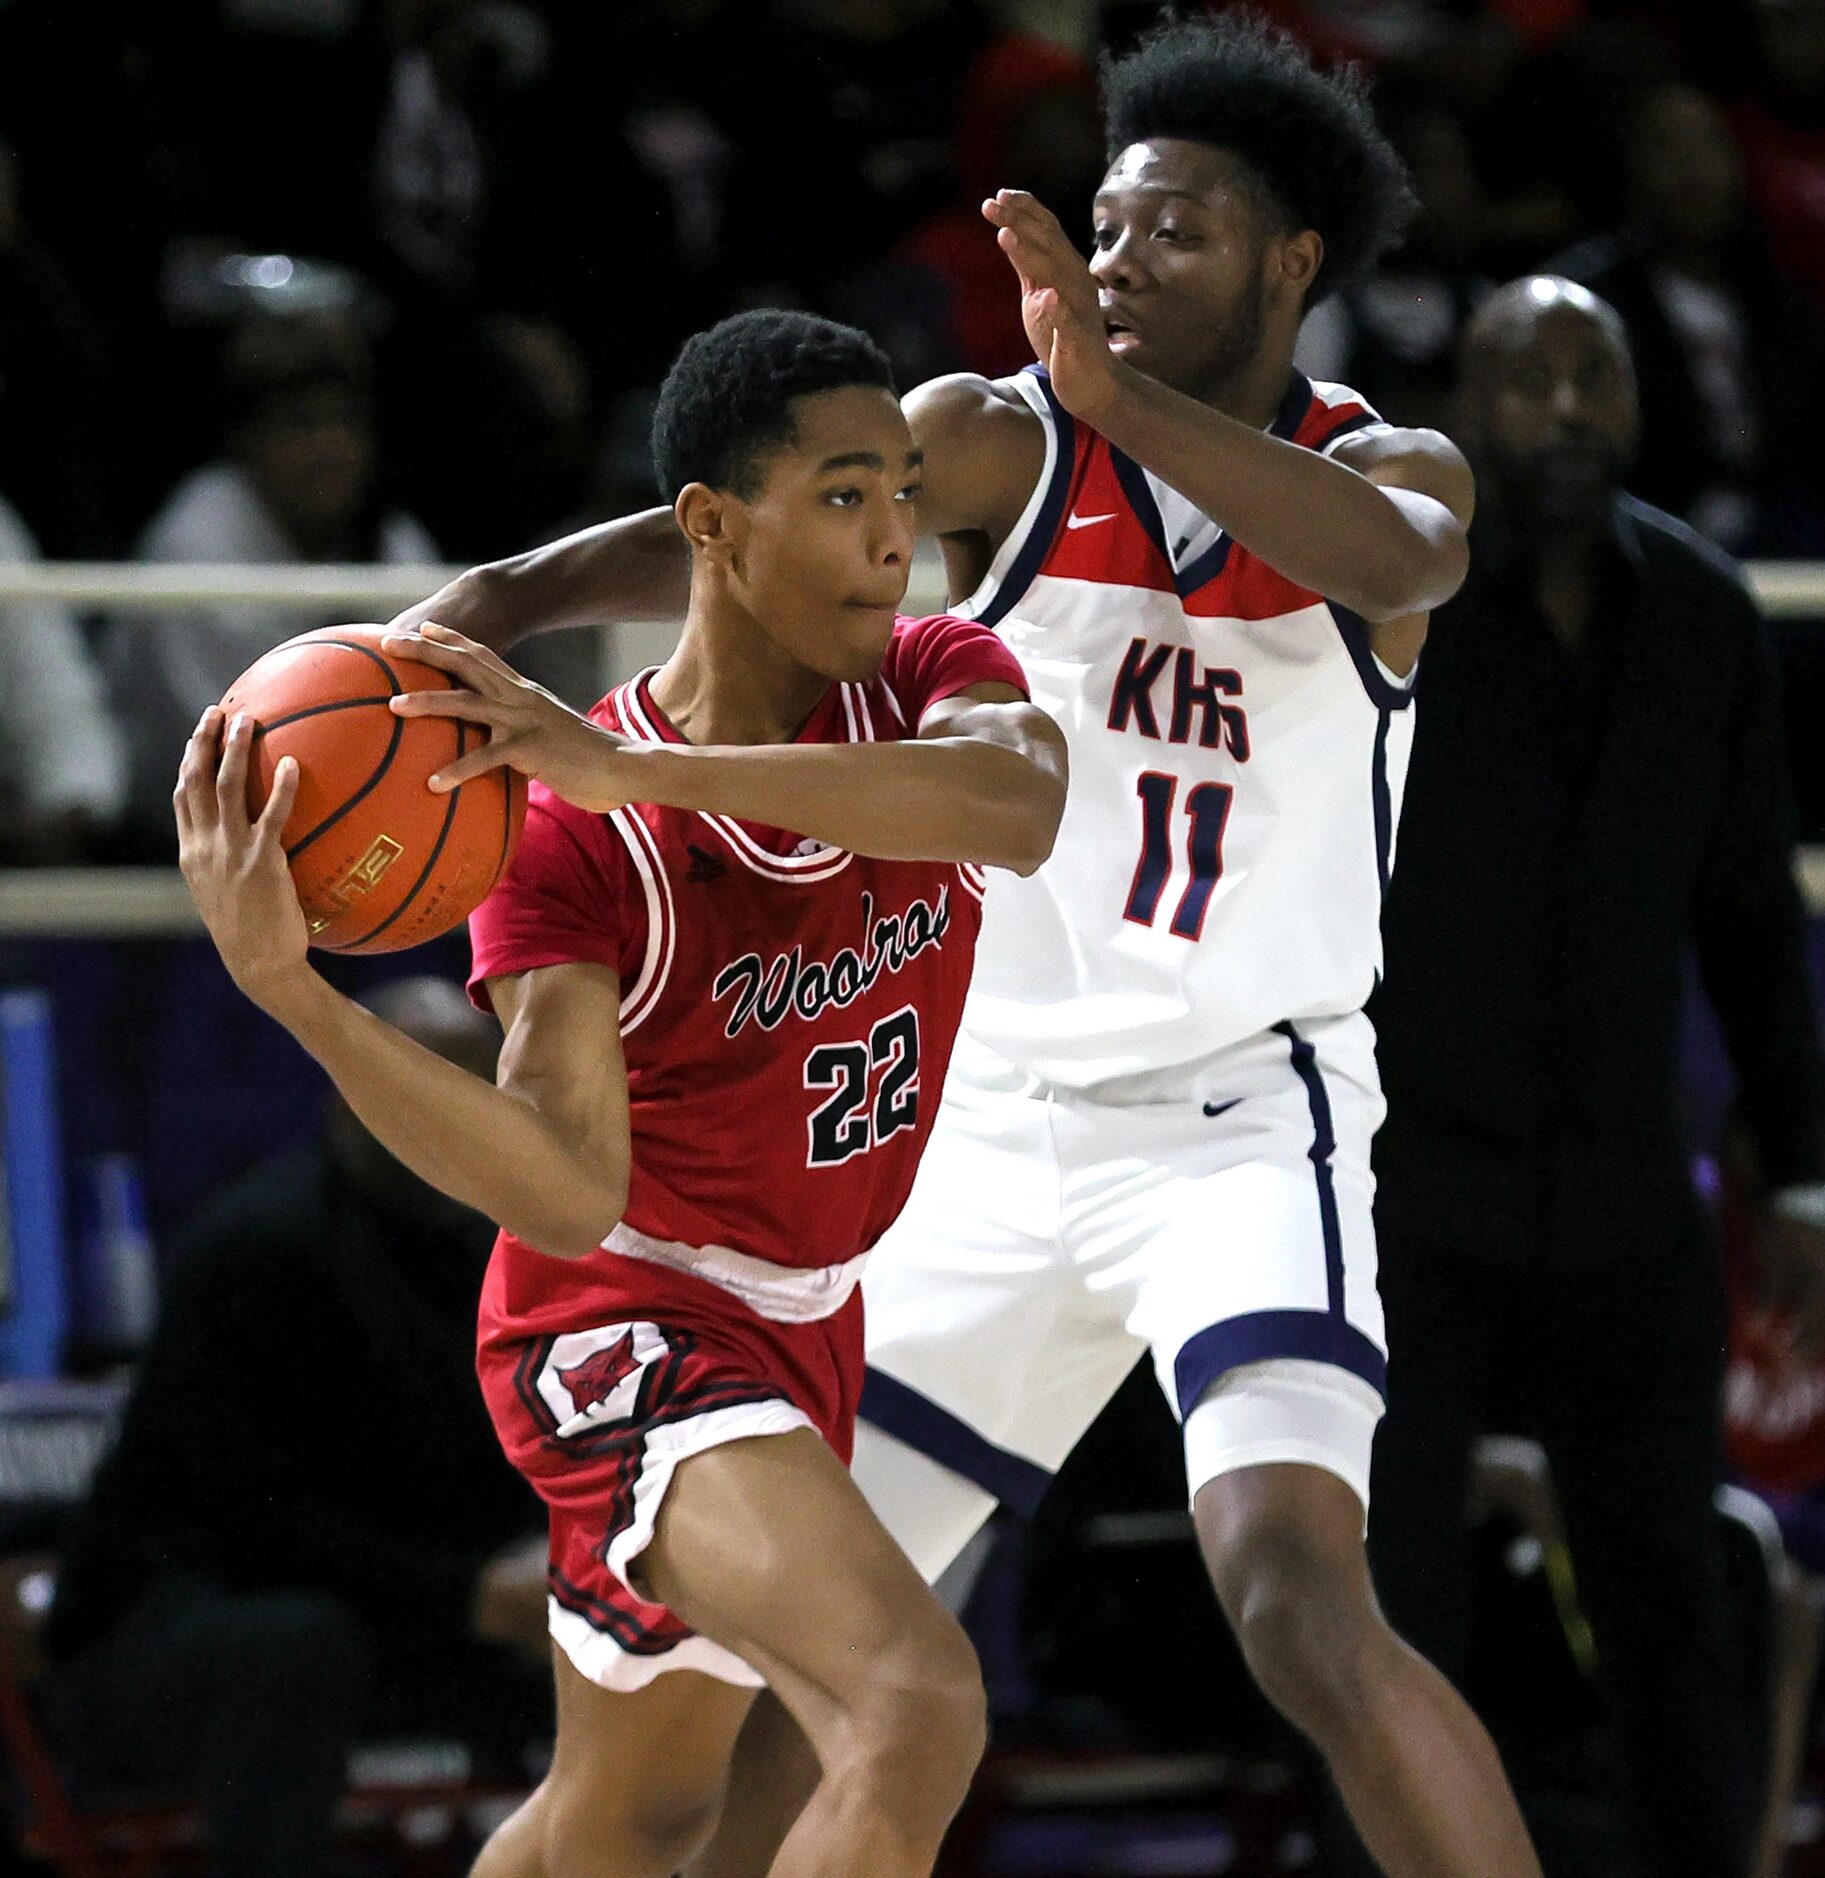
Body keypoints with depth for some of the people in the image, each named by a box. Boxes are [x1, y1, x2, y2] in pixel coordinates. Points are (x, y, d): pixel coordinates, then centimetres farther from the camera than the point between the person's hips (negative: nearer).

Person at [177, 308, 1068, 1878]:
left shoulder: (938, 684, -8)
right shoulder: (570, 833, -20)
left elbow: (1018, 803, -35)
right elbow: (569, 1192, -30)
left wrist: (625, 766, -43)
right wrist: (290, 991, -43)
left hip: (800, 1321, 7)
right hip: (630, 1323, -7)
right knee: (918, 1708, -30)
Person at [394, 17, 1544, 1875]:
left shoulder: (1388, 468, -4)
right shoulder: (999, 443, -1)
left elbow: (1393, 558, -29)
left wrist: (1116, 392, -42)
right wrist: (516, 594, -37)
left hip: (1243, 1120, -4)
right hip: (994, 1126, 4)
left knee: (1298, 1596, -24)